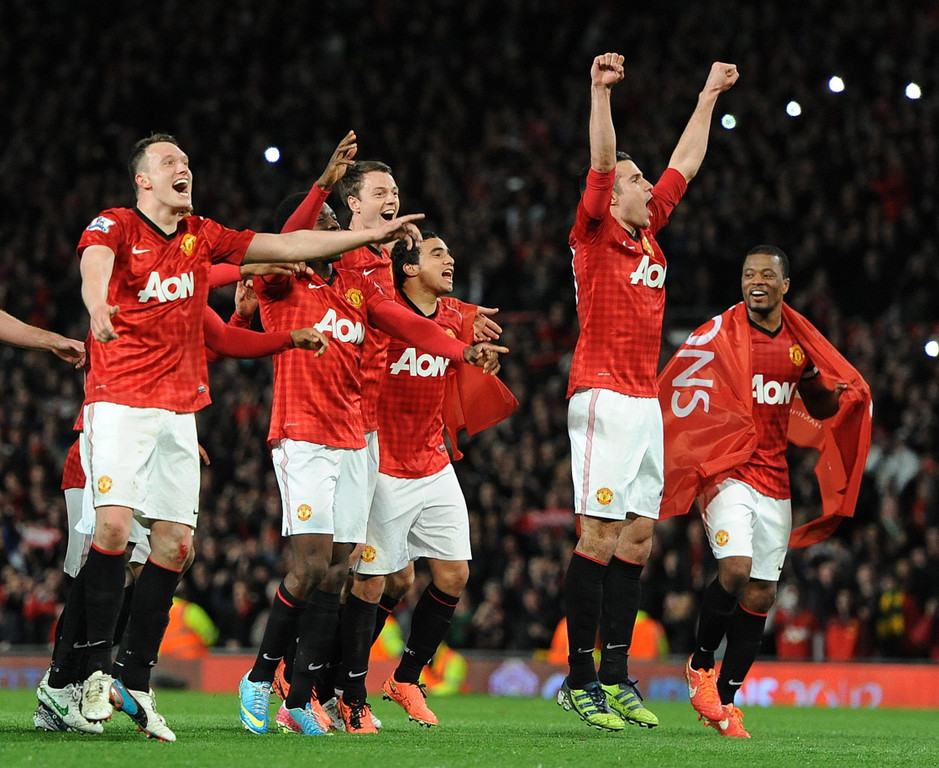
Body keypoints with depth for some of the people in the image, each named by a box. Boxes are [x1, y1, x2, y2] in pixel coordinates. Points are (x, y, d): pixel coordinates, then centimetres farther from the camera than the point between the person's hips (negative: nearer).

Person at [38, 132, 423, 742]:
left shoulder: (203, 236, 14)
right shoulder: (115, 226, -4)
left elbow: (286, 246, 16)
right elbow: (96, 263, -27)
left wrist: (375, 234, 12)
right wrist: (98, 306, -50)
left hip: (179, 410, 6)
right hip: (119, 402, -6)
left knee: (176, 542, 0)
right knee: (113, 524, -21)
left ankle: (136, 680, 7)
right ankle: (96, 671, -14)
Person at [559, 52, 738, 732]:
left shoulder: (649, 231, 17)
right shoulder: (597, 231, -2)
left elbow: (686, 163, 26)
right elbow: (601, 163, -17)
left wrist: (709, 97, 30)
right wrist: (601, 91, -26)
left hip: (646, 404, 8)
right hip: (605, 400, -8)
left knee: (636, 539, 6)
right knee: (600, 536, -10)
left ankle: (616, 677, 9)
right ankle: (580, 681, -8)